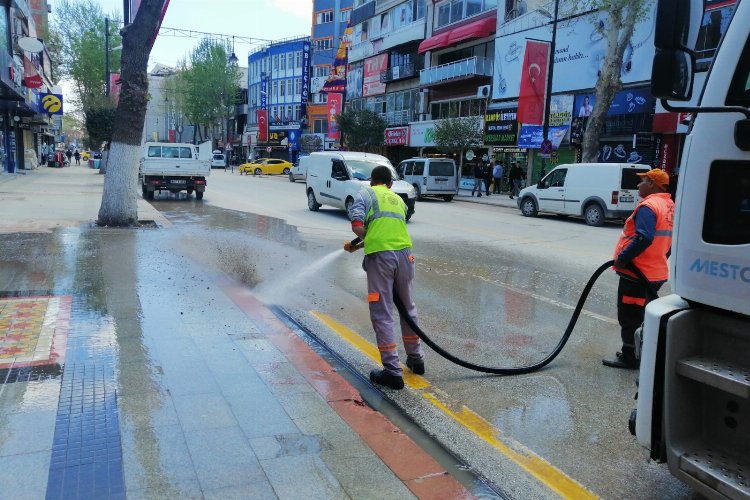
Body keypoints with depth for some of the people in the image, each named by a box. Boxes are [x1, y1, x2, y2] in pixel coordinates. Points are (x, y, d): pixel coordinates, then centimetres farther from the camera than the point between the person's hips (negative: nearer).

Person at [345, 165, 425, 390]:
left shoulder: (366, 194, 9)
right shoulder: (399, 200, 25)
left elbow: (357, 224, -9)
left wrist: (363, 239, 10)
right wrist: (357, 246, 31)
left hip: (380, 256, -5)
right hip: (404, 254, 5)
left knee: (382, 314, 1)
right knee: (408, 308, 21)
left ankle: (392, 371, 2)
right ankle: (416, 359, 34)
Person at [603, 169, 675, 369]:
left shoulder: (649, 206, -18)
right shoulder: (669, 206, 12)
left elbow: (644, 238, -31)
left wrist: (623, 258, -24)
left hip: (638, 274, -10)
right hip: (656, 272, 10)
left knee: (630, 317, 1)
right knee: (641, 315, 20)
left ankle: (629, 357, 8)